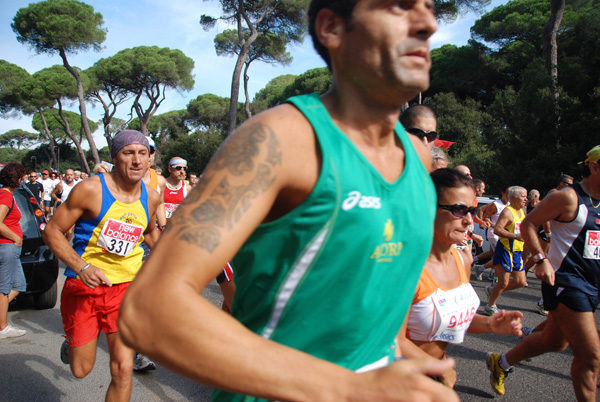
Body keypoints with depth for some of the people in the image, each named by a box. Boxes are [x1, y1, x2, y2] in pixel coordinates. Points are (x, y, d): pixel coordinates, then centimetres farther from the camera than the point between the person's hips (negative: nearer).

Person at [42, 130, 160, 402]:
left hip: (125, 287, 2)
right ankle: (73, 343, 47)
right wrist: (82, 268, -23)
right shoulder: (90, 189, -13)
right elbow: (52, 231, -10)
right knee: (81, 369, 12)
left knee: (123, 369, -5)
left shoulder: (150, 197, 1)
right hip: (83, 286, -2)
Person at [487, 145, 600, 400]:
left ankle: (501, 362, 36)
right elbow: (528, 223, -12)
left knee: (554, 341, 18)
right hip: (566, 281, -8)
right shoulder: (568, 197, -12)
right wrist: (541, 259, -21)